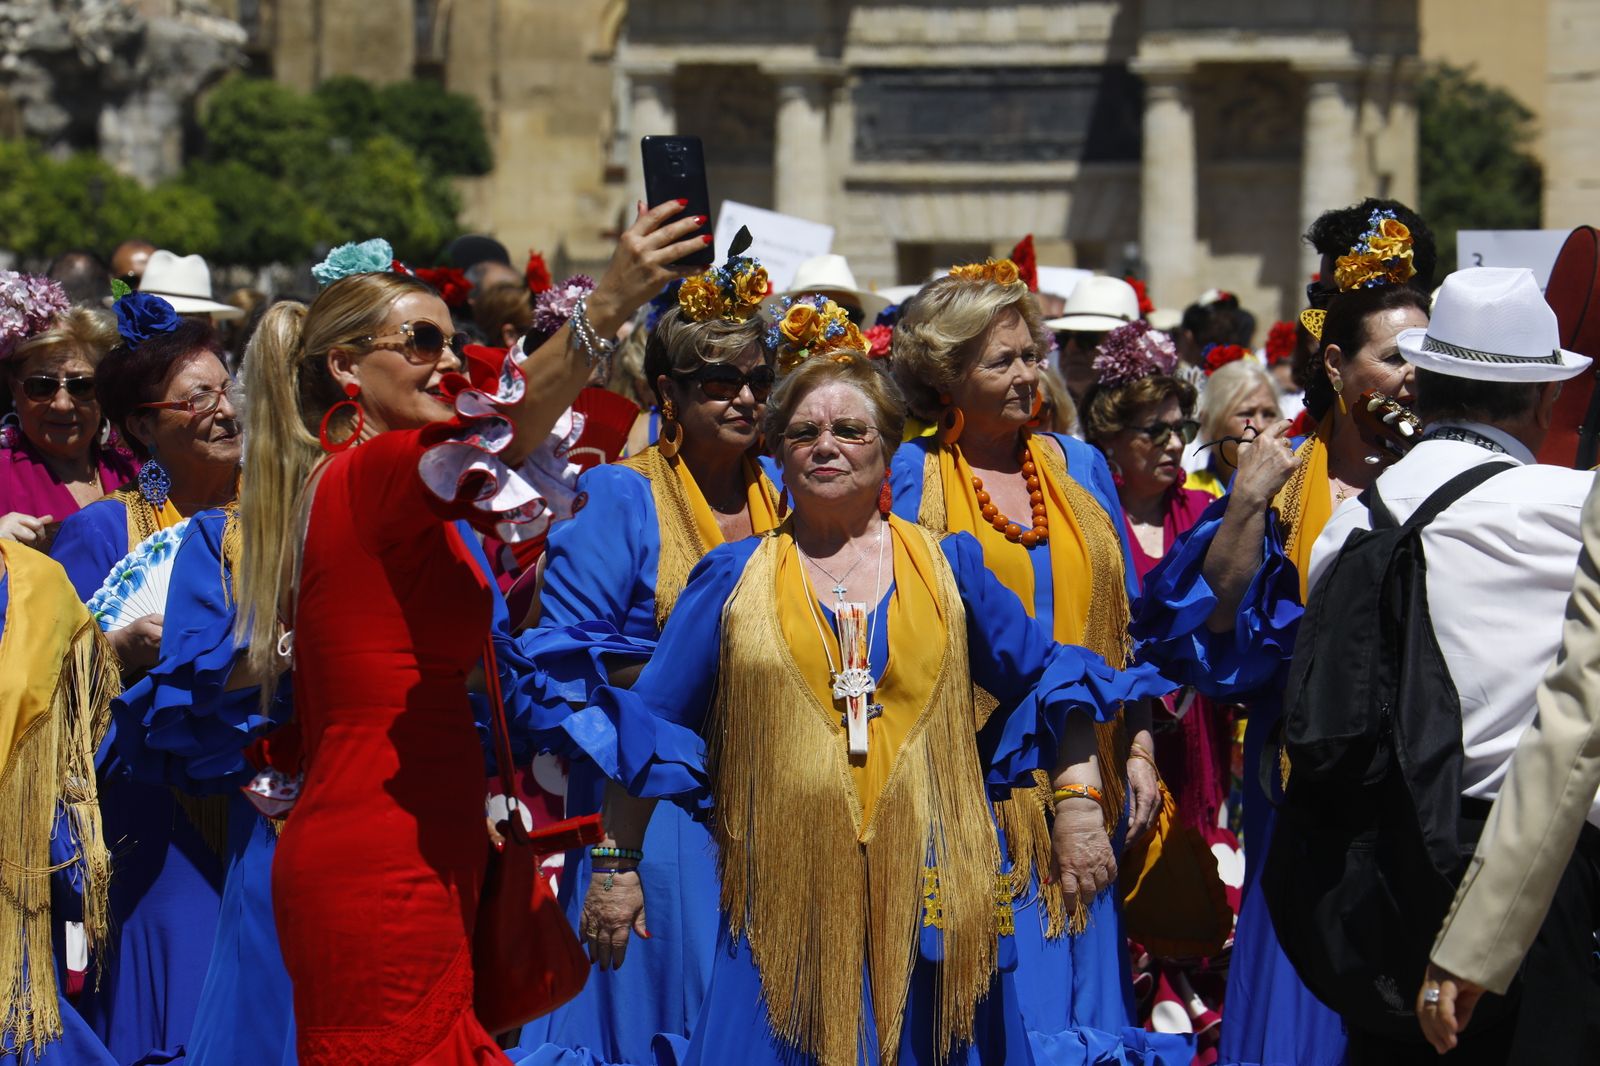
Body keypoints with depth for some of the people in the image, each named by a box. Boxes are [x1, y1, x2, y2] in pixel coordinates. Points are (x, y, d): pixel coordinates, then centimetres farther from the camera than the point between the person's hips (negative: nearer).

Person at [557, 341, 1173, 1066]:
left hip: (925, 895, 1)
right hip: (788, 903, -1)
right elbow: (650, 727, 8)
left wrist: (1078, 802, -2)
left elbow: (1046, 683, 11)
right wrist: (618, 864, 4)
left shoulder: (947, 567, 9)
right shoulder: (734, 578, 7)